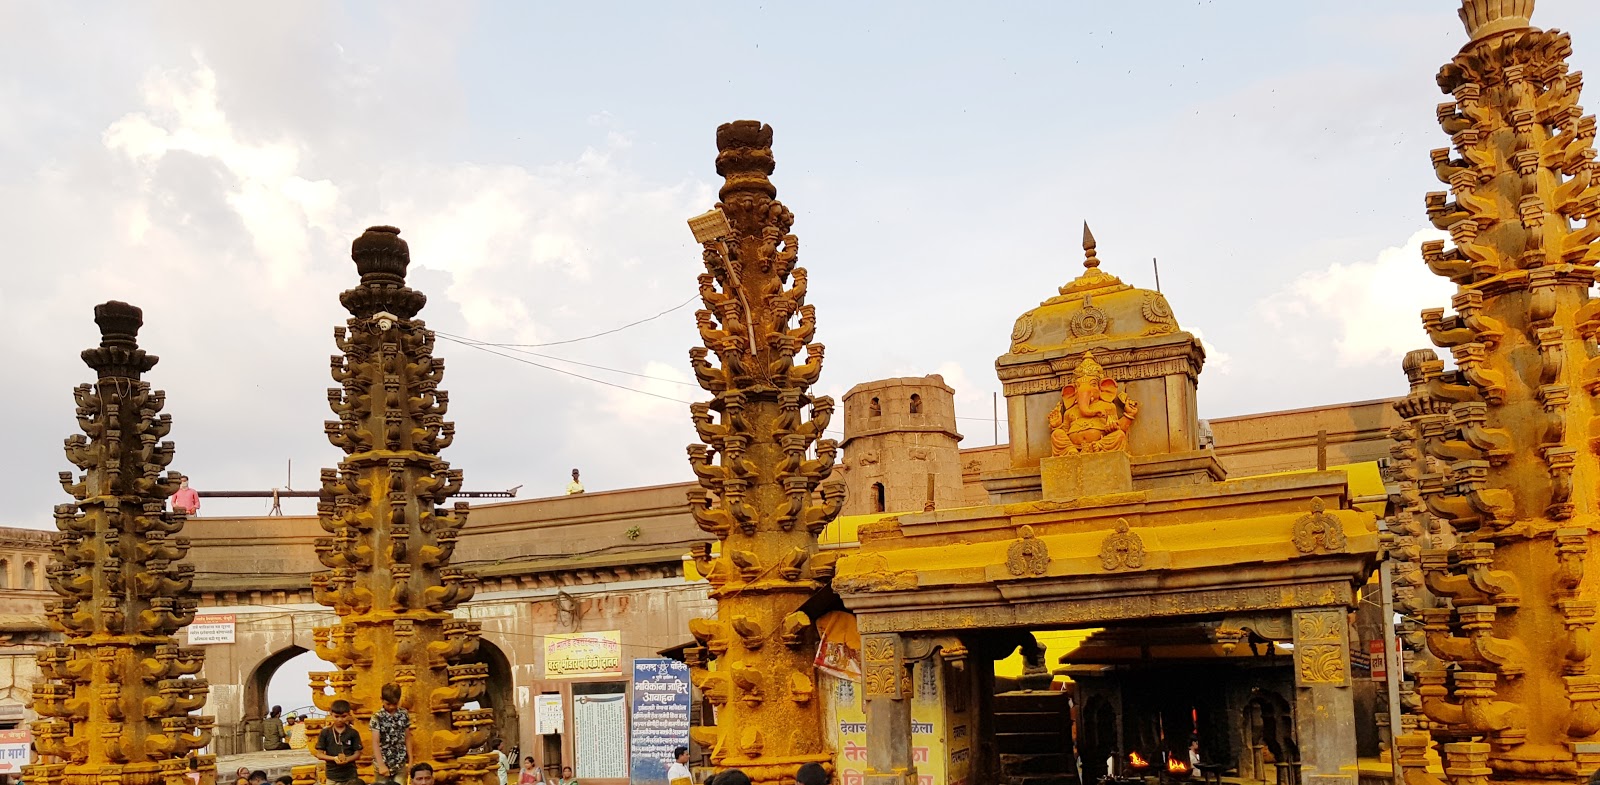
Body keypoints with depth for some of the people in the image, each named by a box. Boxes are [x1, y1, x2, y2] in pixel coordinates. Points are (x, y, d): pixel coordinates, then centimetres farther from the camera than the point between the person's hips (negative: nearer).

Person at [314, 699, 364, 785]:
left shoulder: (353, 733, -1)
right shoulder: (325, 733, -2)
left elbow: (358, 753, 0)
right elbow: (319, 754, -1)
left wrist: (347, 759, -21)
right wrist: (334, 758, -19)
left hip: (350, 775, 0)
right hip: (332, 775, 0)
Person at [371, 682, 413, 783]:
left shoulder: (404, 715, 2)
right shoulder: (377, 717, -8)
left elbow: (407, 738, 8)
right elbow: (375, 742, -12)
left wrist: (410, 760, 6)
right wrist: (381, 765, -19)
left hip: (400, 764, 3)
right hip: (383, 763, -2)